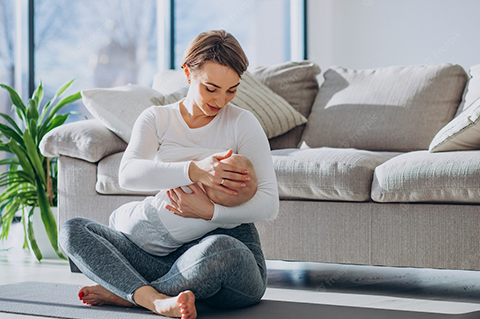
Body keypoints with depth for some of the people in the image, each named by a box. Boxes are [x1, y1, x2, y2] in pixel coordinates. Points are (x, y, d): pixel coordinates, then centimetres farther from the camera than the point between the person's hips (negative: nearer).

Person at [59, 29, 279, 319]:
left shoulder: (243, 123, 1)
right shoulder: (156, 119, 7)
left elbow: (269, 204, -7)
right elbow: (129, 174, -14)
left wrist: (211, 212, -22)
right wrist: (193, 171, -27)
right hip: (169, 256, 3)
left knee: (220, 248, -41)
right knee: (73, 230, -11)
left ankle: (126, 293, -16)